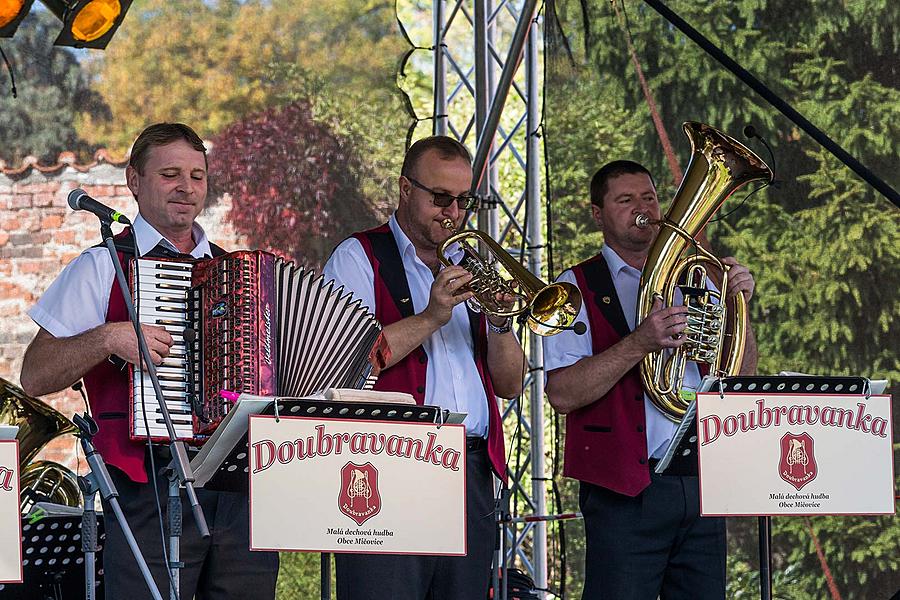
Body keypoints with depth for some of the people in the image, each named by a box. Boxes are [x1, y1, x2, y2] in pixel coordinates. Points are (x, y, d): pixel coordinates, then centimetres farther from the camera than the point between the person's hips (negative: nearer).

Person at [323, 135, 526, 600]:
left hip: (472, 472, 6)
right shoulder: (358, 258, 6)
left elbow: (510, 384, 18)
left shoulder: (468, 267, 23)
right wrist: (430, 317, -13)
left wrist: (499, 323, -1)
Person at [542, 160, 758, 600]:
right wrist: (638, 343, -20)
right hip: (627, 491, -5)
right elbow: (562, 394, -11)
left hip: (702, 483, 5)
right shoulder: (578, 288, 2)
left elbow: (742, 377, 14)